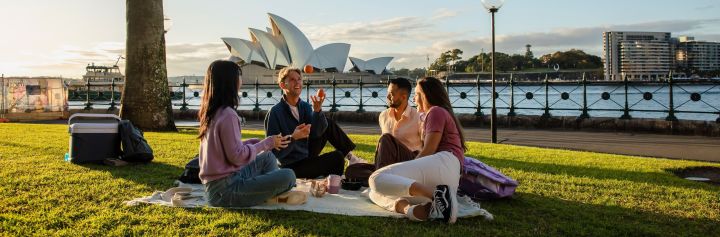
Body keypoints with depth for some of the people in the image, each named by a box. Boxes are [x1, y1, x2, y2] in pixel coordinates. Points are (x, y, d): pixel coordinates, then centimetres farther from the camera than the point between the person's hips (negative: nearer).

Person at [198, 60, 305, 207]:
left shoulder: (210, 112, 9)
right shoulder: (227, 115, -19)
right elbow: (237, 156, -21)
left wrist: (261, 142, 9)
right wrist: (267, 143, -7)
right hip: (224, 190, -10)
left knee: (268, 156, 22)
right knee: (288, 176, -17)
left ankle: (274, 193, 6)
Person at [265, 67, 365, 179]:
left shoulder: (305, 106, 1)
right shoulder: (275, 113, -19)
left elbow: (316, 132, -15)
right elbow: (275, 152, -21)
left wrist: (317, 110, -30)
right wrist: (293, 138, -37)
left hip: (307, 154, 7)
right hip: (293, 167, -7)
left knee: (328, 123, 0)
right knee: (337, 157, -21)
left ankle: (349, 156, 7)